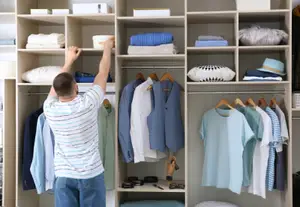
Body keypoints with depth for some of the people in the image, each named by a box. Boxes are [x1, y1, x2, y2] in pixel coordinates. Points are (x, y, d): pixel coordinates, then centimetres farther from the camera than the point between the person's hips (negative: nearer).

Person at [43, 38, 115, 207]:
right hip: (91, 174, -2)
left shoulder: (50, 109, -7)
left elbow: (57, 86, 15)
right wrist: (108, 47, 16)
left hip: (63, 175, 2)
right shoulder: (88, 104, -13)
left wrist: (69, 61, 24)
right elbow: (103, 72, 1)